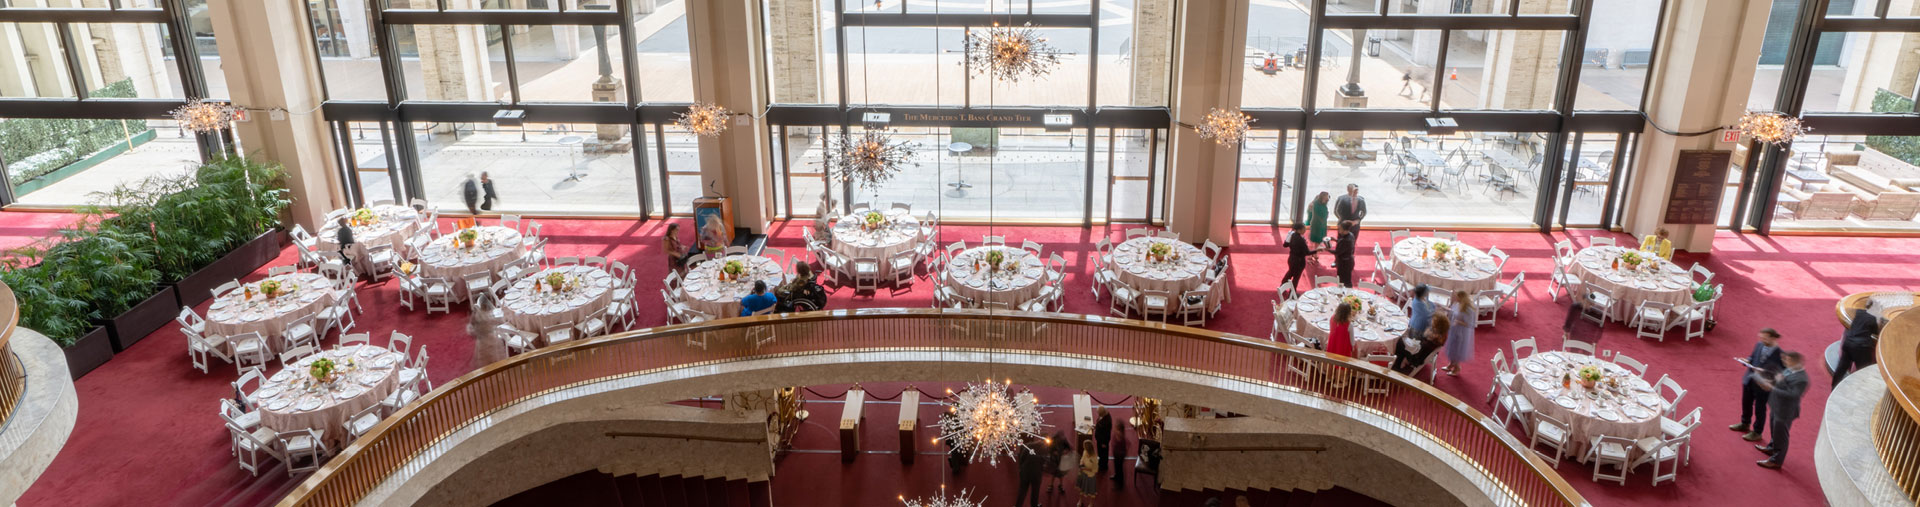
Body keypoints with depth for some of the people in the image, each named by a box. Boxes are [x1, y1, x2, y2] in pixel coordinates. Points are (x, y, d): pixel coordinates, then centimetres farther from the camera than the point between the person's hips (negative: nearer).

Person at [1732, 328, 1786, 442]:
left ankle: (1757, 432, 29)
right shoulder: (1759, 345, -3)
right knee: (1746, 403, 24)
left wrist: (1764, 372, -29)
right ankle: (1745, 424, 48)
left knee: (1760, 409, 10)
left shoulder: (1779, 354, -22)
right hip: (1750, 380, 7)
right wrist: (1747, 361, -8)